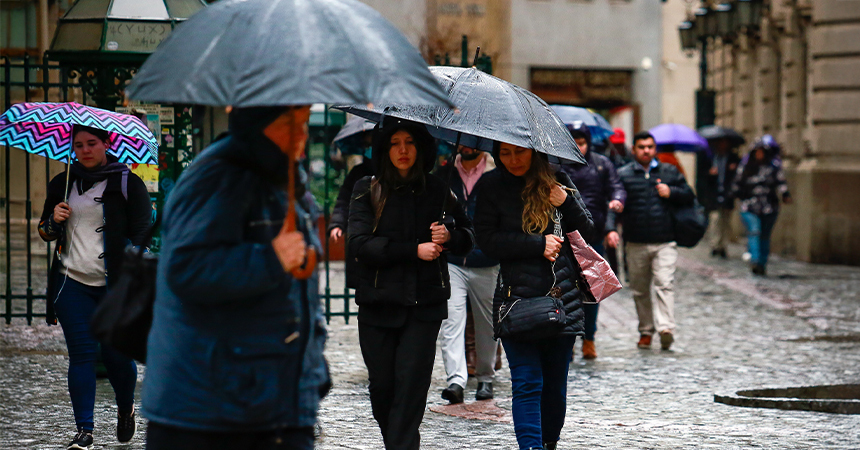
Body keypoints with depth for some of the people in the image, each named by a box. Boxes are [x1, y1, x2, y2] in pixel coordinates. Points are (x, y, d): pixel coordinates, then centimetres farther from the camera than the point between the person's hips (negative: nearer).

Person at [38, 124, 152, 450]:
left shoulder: (127, 183, 2)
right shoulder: (62, 184, 13)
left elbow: (142, 233, -1)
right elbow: (45, 232, 21)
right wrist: (53, 221, -3)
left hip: (114, 285, -2)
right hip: (72, 282, 3)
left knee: (115, 354, 1)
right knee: (81, 354, -5)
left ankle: (125, 411, 30)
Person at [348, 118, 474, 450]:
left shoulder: (437, 191, 7)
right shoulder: (367, 191, 2)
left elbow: (468, 238, 14)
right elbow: (359, 243, -10)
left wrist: (449, 236, -10)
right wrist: (414, 250, -15)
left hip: (424, 305, 0)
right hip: (379, 303, 0)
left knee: (411, 385, -9)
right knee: (381, 384, 4)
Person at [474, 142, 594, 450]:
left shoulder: (557, 181, 8)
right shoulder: (492, 186, 2)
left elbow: (587, 232, 11)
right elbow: (487, 239, -7)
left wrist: (567, 203, -7)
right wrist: (539, 245, -12)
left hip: (562, 297, 2)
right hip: (517, 298, -2)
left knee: (555, 385, 8)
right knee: (527, 383, -10)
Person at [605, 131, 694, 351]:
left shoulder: (669, 172, 12)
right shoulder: (623, 174, 6)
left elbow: (689, 196, 16)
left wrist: (671, 192, -4)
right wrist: (611, 229, -18)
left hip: (665, 242, -1)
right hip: (636, 243, 1)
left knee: (665, 284, -15)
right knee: (640, 290, 8)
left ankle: (666, 327, -23)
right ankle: (646, 330, 19)